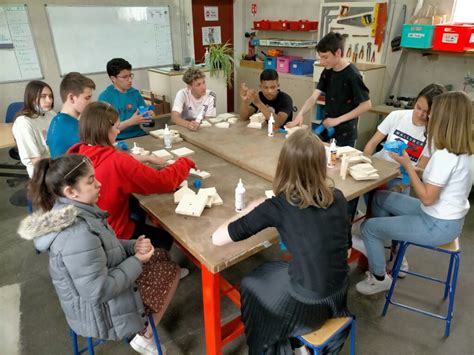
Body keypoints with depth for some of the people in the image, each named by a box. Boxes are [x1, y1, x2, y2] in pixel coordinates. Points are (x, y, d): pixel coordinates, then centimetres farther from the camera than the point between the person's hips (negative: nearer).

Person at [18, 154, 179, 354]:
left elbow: (103, 248, 8)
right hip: (100, 312, -8)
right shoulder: (77, 234, -36)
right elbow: (99, 291, -32)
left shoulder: (72, 212, -5)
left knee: (162, 258, 14)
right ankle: (144, 339, 16)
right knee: (171, 272, 2)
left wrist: (133, 246, -8)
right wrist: (137, 262, -21)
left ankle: (144, 331, 24)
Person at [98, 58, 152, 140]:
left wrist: (149, 115, -7)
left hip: (138, 135, 4)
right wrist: (131, 122, -19)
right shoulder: (104, 97, -3)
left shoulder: (135, 93, 10)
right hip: (117, 139, -4)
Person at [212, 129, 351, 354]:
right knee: (270, 273, 29)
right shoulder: (337, 198, -6)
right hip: (339, 295, 5)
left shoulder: (278, 206, -20)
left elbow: (217, 238, -17)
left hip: (308, 306, -5)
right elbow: (345, 249, 8)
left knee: (250, 286, 23)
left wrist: (250, 211, -1)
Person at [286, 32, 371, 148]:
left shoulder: (352, 75, -18)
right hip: (327, 130, 6)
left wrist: (338, 120, -19)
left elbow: (366, 105, -17)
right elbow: (314, 97, -4)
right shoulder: (327, 72, 2)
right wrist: (300, 114, -22)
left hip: (345, 133, -6)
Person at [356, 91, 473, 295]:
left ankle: (379, 279, 17)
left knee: (368, 227, -4)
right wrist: (412, 170, -3)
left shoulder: (444, 155, -28)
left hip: (438, 225, -9)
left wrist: (407, 165, -20)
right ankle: (381, 252, 24)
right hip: (446, 217, 9)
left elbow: (427, 198, -24)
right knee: (380, 198, 15)